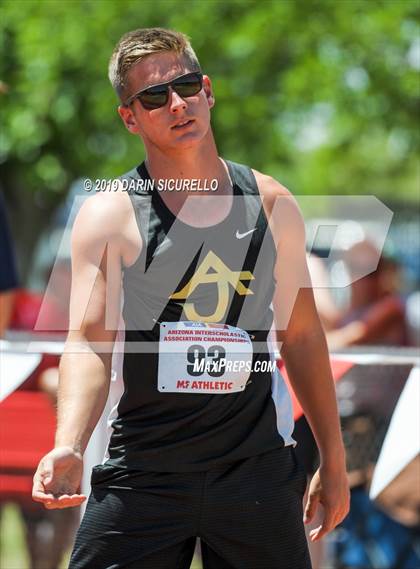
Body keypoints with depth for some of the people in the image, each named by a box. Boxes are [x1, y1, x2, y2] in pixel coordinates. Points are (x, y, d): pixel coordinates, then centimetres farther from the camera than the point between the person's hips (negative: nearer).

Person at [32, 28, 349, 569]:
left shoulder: (270, 203, 6)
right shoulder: (108, 215, -4)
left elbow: (302, 335, 14)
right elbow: (88, 341, -13)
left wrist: (333, 458, 14)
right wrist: (68, 448, -30)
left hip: (256, 466, 2)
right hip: (142, 474, -2)